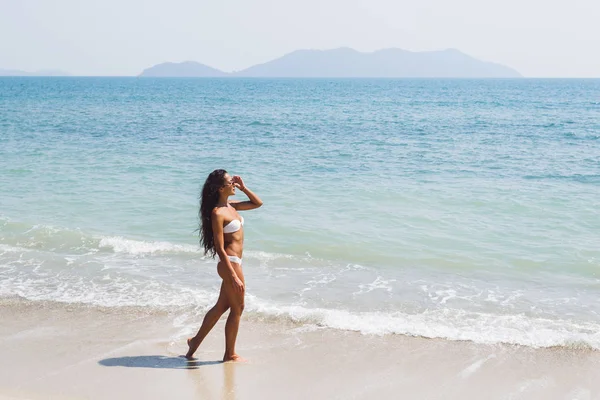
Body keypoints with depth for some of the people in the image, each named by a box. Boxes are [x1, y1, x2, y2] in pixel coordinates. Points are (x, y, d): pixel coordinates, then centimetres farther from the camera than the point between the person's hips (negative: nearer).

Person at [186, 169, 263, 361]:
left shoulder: (230, 206, 10)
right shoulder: (218, 213, -16)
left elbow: (257, 203, 22)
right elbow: (220, 249, -19)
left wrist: (243, 187, 6)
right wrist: (234, 277, -21)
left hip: (234, 262, 9)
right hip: (230, 263, -9)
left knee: (221, 306, 18)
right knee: (237, 308, 2)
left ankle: (196, 341, 29)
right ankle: (230, 355, 15)